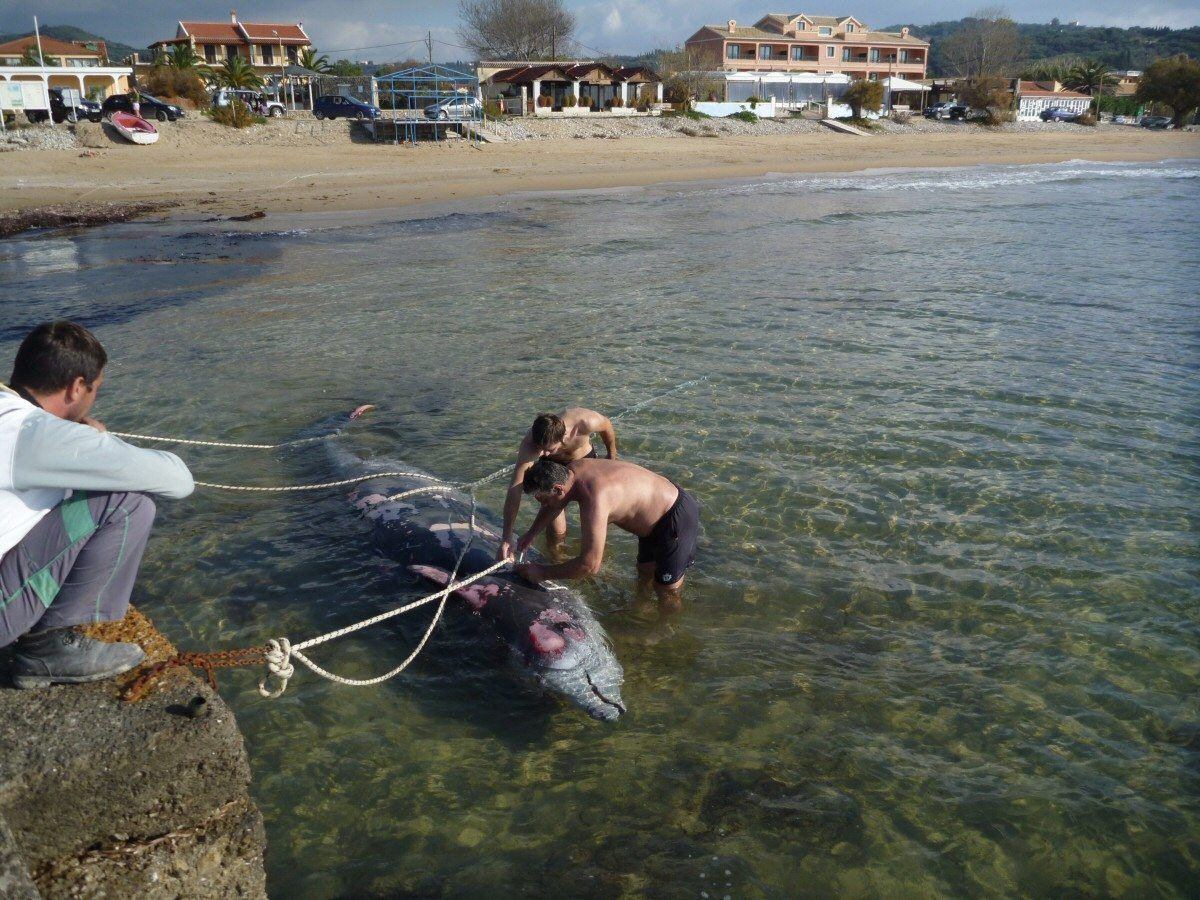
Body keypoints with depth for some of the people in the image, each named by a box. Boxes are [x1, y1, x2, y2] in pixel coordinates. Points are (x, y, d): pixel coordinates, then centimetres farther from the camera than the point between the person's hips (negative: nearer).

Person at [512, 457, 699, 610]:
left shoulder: (594, 500, -38)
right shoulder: (573, 468, -11)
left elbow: (590, 565, -37)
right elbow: (554, 505, 13)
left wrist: (543, 573, -26)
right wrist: (531, 534, 10)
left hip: (677, 517, -9)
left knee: (666, 591, 5)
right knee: (645, 572, 28)